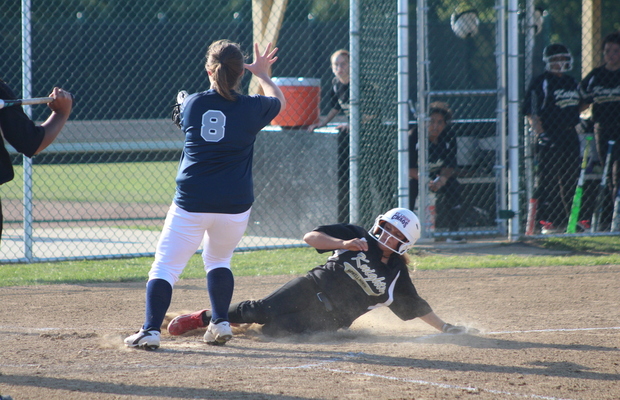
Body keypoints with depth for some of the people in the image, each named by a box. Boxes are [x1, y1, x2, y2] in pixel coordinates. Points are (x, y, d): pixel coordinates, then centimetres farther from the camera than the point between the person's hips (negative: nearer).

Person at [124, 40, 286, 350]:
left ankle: (150, 330, -11)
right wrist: (262, 73, 37)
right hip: (235, 205, 2)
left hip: (191, 203, -2)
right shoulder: (252, 108, -1)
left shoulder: (191, 104, 0)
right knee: (218, 260, 25)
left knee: (165, 266, 2)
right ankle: (220, 324, 16)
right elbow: (278, 101, 22)